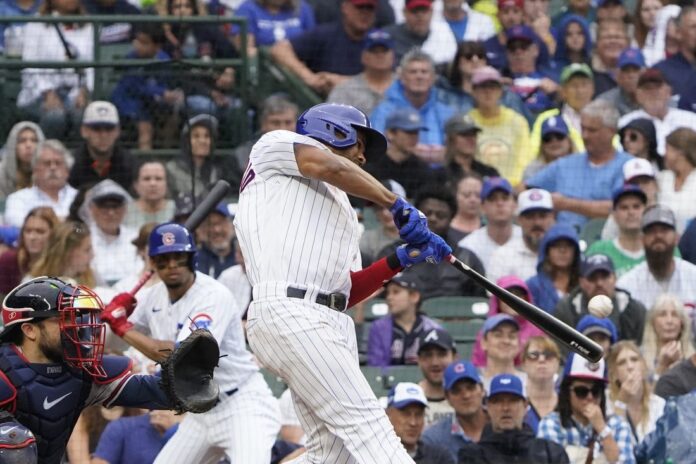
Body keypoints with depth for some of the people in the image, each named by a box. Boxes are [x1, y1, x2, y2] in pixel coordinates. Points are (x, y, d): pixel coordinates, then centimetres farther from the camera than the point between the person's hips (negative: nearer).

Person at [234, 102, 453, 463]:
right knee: (365, 420, -19)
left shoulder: (342, 209, 32)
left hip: (334, 325, 8)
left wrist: (398, 261, 11)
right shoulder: (275, 146, 12)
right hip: (290, 313, -8)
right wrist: (399, 206, -4)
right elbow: (330, 166, -9)